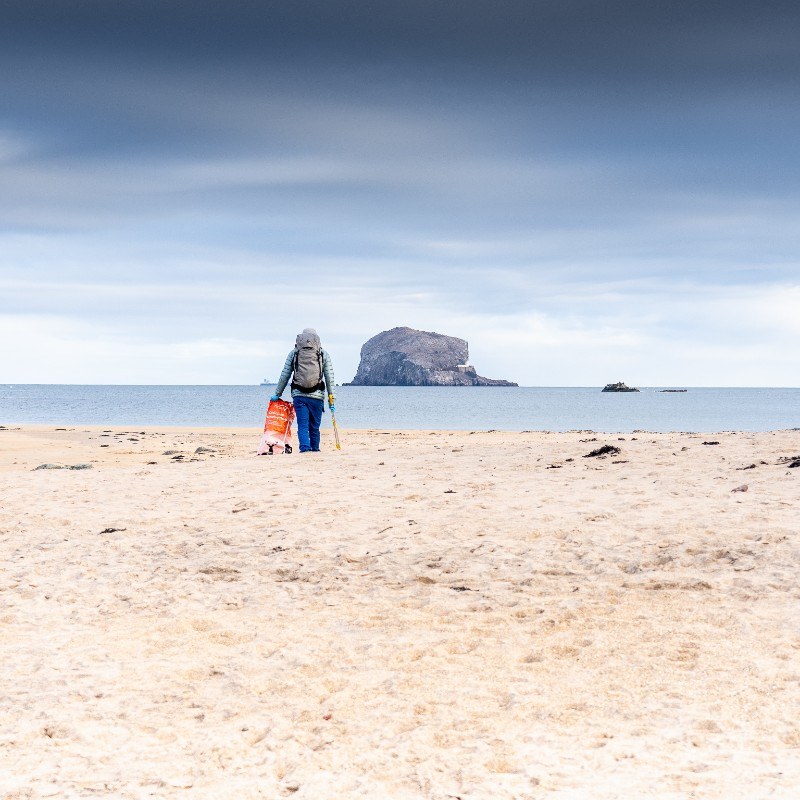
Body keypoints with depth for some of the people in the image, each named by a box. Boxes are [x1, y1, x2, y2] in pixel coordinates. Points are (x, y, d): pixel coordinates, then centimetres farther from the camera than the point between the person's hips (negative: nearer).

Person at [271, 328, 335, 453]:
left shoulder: (294, 353, 9)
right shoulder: (323, 354, 7)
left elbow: (284, 375, 9)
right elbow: (329, 378, 4)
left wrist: (277, 394, 17)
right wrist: (331, 398, 9)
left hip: (298, 395, 0)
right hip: (317, 396, 0)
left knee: (302, 425, -1)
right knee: (314, 427, 11)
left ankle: (305, 448, -17)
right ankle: (315, 449, 18)